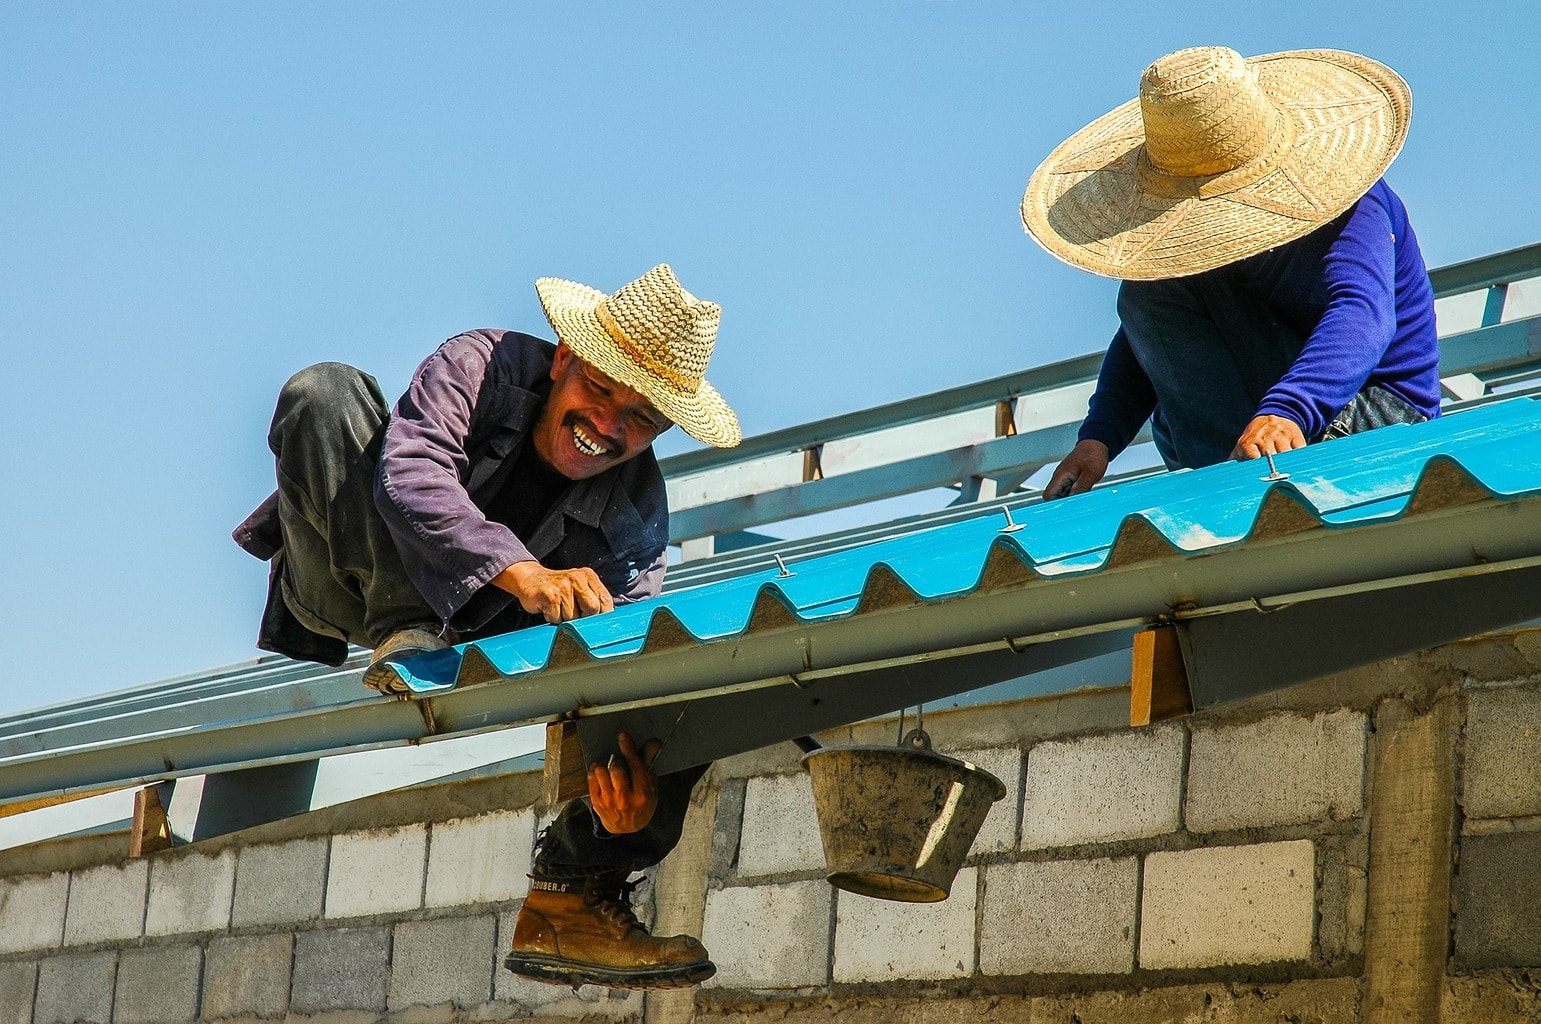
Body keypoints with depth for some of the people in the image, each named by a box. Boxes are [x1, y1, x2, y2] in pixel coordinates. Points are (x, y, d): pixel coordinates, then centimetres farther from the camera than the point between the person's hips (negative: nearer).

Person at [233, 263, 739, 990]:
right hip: (347, 588, -3)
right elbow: (409, 473, -40)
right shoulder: (482, 367, -23)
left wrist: (628, 769, -46)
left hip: (466, 641, 3)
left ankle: (570, 903, -17)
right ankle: (403, 638, -35)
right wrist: (519, 571, -56)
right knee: (326, 389, -29)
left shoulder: (636, 518, -15)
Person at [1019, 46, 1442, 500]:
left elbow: (1362, 317, -43)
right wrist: (1098, 437, -20)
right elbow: (1146, 340, -1)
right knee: (1144, 296, -18)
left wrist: (1285, 411, -62)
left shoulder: (1356, 207, -23)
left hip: (1381, 411, -6)